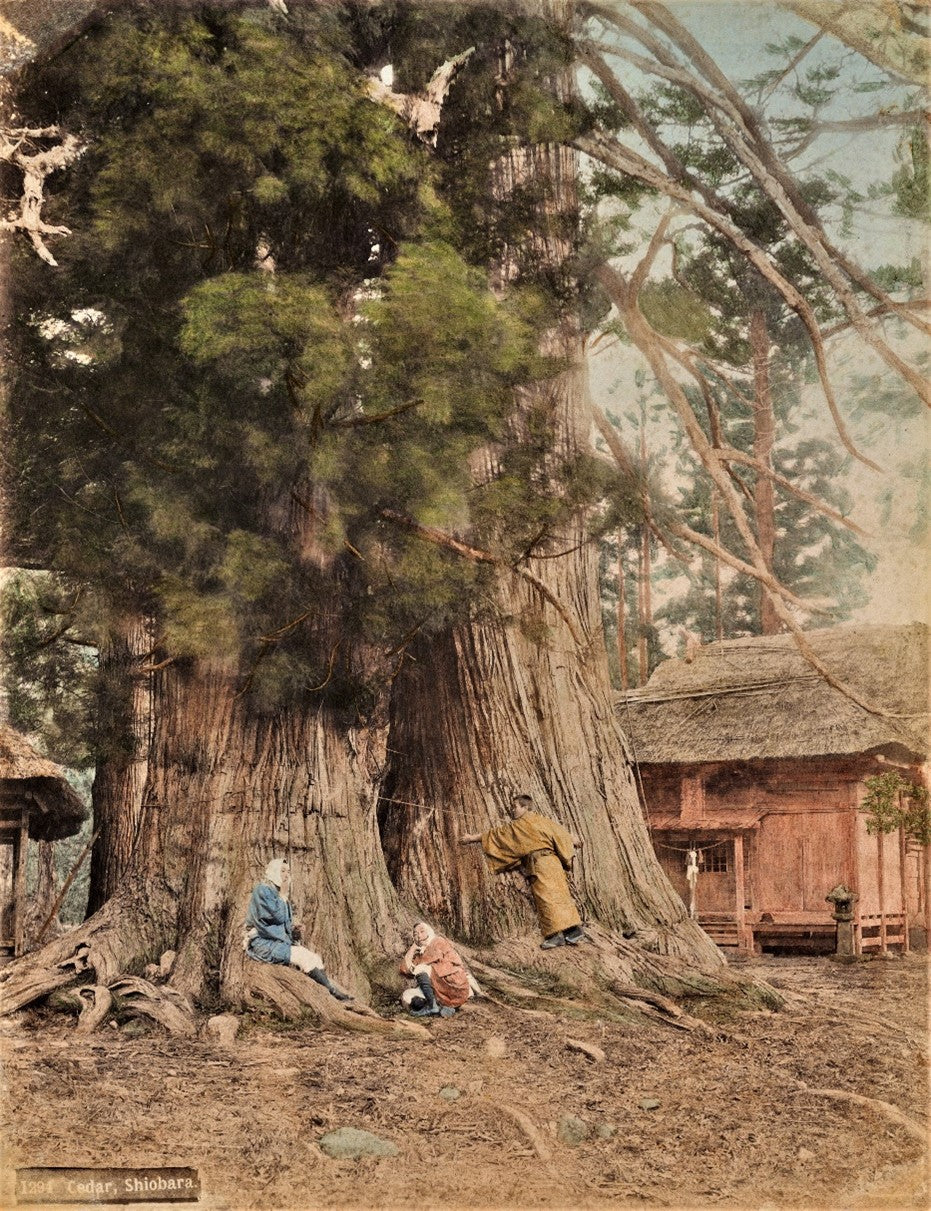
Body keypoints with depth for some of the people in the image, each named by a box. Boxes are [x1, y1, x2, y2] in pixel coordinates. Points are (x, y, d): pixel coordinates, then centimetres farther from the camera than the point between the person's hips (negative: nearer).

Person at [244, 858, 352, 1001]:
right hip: (263, 943, -9)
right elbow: (277, 916, -17)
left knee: (315, 959, -10)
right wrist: (283, 895, -7)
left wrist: (292, 927, 2)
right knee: (302, 956, -23)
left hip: (279, 940, 9)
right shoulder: (262, 890, -8)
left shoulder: (278, 894, 19)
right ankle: (333, 992, -21)